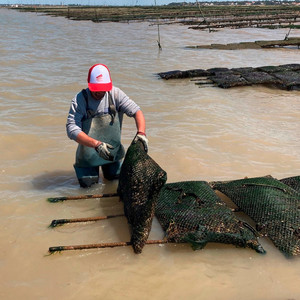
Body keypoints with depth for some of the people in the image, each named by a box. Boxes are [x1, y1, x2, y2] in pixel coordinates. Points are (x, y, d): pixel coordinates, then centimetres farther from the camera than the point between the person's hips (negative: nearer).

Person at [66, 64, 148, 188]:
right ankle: (82, 167, 35)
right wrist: (96, 144, -39)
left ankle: (106, 167, 47)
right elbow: (71, 129, -29)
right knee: (87, 185, 5)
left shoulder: (115, 94, -14)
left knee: (114, 178, 15)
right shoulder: (79, 100, -22)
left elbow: (136, 111, -15)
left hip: (112, 151, 3)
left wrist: (141, 132, -34)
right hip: (89, 153, -2)